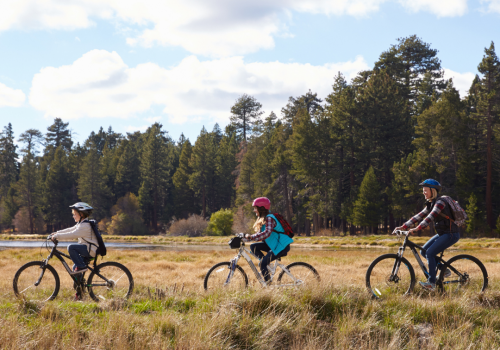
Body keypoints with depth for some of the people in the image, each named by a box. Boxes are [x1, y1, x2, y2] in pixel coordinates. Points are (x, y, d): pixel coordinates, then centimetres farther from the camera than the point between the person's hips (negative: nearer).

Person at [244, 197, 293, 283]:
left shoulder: (269, 218, -18)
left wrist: (251, 237, -36)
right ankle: (266, 262, -1)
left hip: (281, 246, -9)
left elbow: (267, 233, -33)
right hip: (273, 244, 9)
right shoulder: (262, 219, 13)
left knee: (263, 263, -17)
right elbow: (260, 233, 12)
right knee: (253, 246, -3)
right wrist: (249, 237, -4)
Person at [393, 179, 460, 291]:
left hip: (451, 234, -9)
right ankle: (444, 270, 13)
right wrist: (403, 227, -3)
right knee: (424, 251, 3)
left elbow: (430, 218, -31)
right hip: (442, 234, 9)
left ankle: (431, 282, -16)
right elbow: (419, 217, 7)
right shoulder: (430, 204, 11)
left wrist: (417, 229, -41)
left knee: (430, 253, -20)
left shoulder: (440, 203, -17)